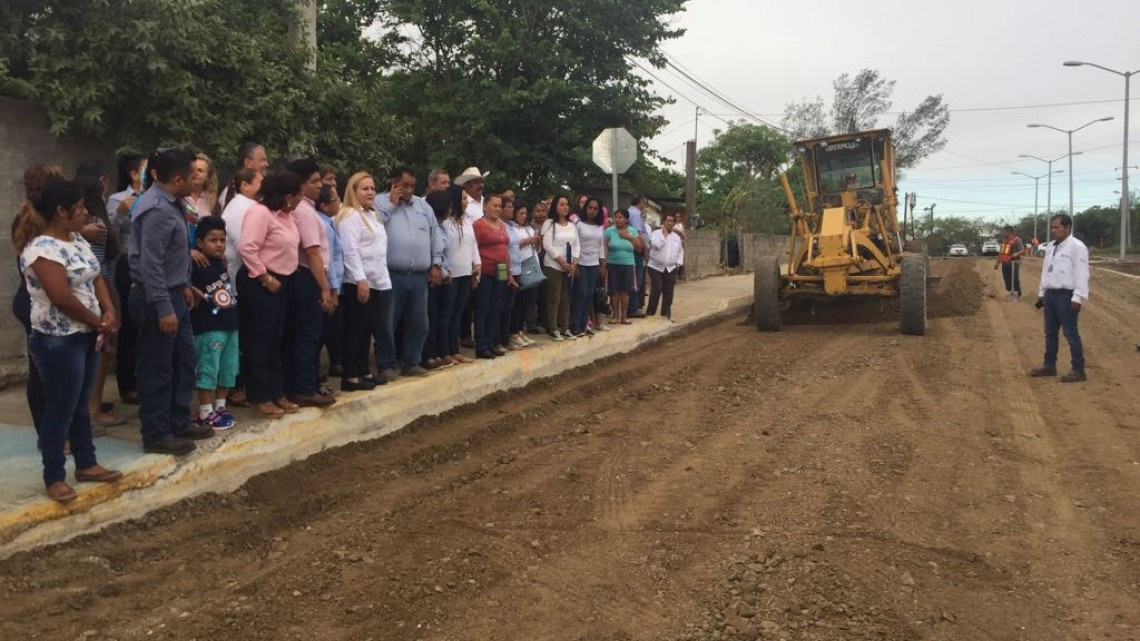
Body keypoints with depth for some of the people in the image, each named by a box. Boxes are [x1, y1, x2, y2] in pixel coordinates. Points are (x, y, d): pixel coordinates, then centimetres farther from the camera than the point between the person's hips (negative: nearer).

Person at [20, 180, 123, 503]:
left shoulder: (77, 240, 9)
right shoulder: (44, 248, -20)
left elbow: (96, 278, 11)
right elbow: (62, 298, -25)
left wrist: (109, 312, -6)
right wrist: (98, 321, -13)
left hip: (86, 336, 9)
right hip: (58, 341, -9)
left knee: (80, 405, 17)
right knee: (60, 410, 1)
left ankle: (86, 464, 28)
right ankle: (54, 478, 13)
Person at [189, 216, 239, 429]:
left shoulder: (222, 262, 10)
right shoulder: (196, 266, -11)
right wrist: (197, 294, -20)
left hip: (230, 324, 8)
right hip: (208, 327, -8)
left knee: (228, 368, 13)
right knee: (208, 369, -2)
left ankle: (220, 406, 25)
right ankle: (205, 413, 5)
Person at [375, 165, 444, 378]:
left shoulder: (423, 205, 16)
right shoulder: (380, 202, 1)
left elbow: (435, 235, 16)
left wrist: (436, 264, 8)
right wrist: (391, 204, -9)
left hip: (420, 276, 5)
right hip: (391, 275, -5)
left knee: (418, 323, 9)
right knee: (388, 324, 0)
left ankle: (411, 363, 20)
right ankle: (388, 365, 11)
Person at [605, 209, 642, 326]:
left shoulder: (632, 231, 8)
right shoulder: (609, 231, 0)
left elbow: (639, 248, 6)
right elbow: (604, 248, -1)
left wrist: (630, 237, -6)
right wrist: (603, 263, -9)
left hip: (628, 265, 2)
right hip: (612, 265, -2)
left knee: (625, 291, 1)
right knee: (614, 291, -2)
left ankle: (624, 316, 10)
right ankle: (615, 315, 9)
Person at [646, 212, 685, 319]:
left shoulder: (676, 236, 14)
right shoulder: (656, 233, -2)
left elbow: (681, 251, 20)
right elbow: (656, 245, -20)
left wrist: (678, 263, 7)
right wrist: (664, 234, -10)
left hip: (671, 268, 4)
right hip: (656, 267, -4)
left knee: (668, 292, 4)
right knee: (656, 290, -13)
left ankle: (666, 313, 15)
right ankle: (650, 312, -1)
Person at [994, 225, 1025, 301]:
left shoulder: (1016, 240, -12)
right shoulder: (1004, 240, 14)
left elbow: (1023, 250, -20)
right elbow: (1001, 252, 22)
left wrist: (1017, 253, -41)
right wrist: (998, 263, 24)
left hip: (1014, 263, -8)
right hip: (1004, 264, 8)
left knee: (1015, 280, -3)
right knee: (1007, 280, 14)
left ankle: (1017, 295, 7)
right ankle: (1009, 294, 26)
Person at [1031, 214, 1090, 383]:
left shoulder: (1077, 247, -12)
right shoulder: (1050, 247, 13)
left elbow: (1081, 274, -16)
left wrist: (1078, 298, -20)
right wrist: (1041, 293, 18)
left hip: (1066, 296, -8)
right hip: (1050, 294, 8)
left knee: (1071, 333, -4)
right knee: (1050, 332, 14)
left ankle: (1078, 370, 4)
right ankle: (1049, 366, 24)